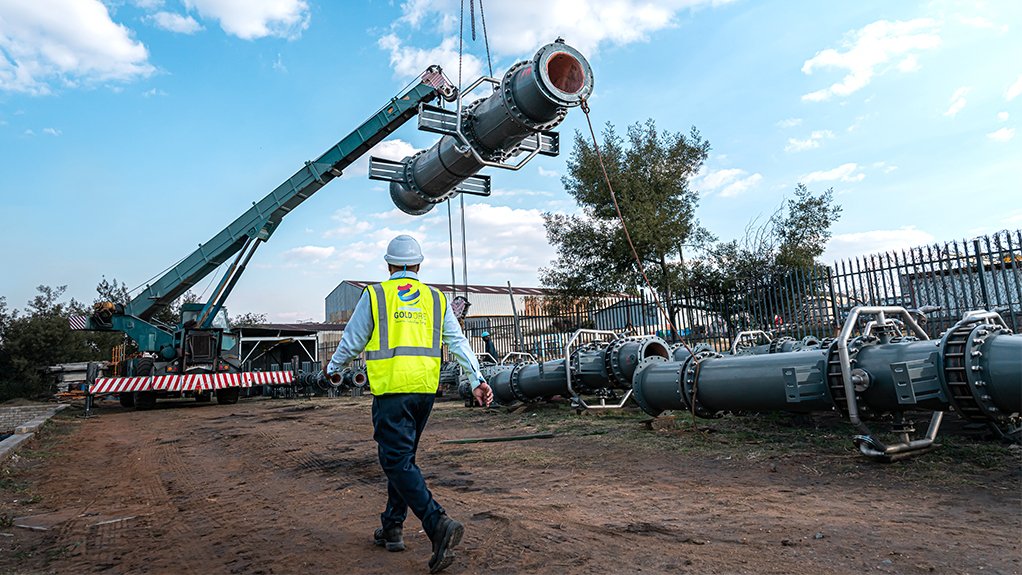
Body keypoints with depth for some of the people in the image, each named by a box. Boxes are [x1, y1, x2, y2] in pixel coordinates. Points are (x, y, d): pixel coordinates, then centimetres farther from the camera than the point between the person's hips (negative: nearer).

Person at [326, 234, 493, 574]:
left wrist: (332, 369, 25)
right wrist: (476, 380, 3)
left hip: (390, 389, -5)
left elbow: (352, 341, 7)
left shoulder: (374, 295, 2)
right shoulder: (435, 298, 11)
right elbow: (458, 342, 4)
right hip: (426, 389, 5)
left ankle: (439, 526, -19)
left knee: (397, 461, -4)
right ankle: (391, 529, 26)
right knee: (402, 457, 17)